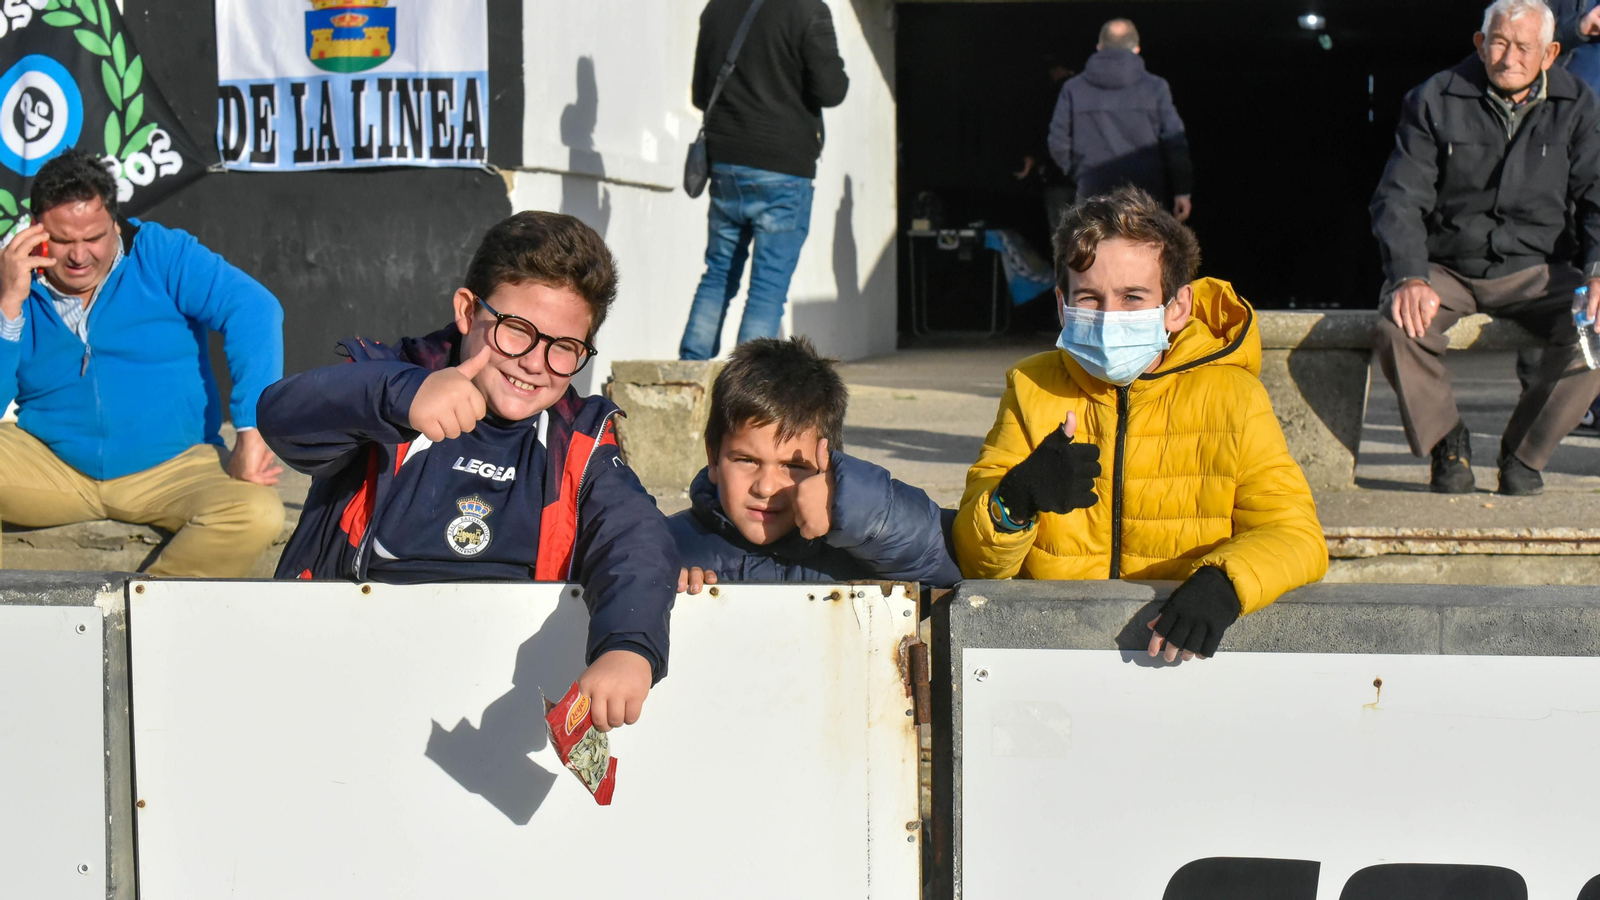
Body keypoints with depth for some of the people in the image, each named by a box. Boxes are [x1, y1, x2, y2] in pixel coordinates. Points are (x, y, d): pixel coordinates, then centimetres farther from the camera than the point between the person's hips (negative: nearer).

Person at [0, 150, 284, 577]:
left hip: (173, 466, -2)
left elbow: (254, 312, -16)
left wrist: (252, 432, -26)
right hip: (54, 470, 2)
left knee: (259, 515, -31)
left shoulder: (162, 254, -3)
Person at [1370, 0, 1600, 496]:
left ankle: (1524, 451, -5)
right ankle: (1446, 443, -4)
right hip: (1446, 268, -1)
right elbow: (1400, 198, -6)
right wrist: (1409, 277, -24)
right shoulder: (1435, 100, -3)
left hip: (1534, 269, 1)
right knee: (1396, 328, -33)